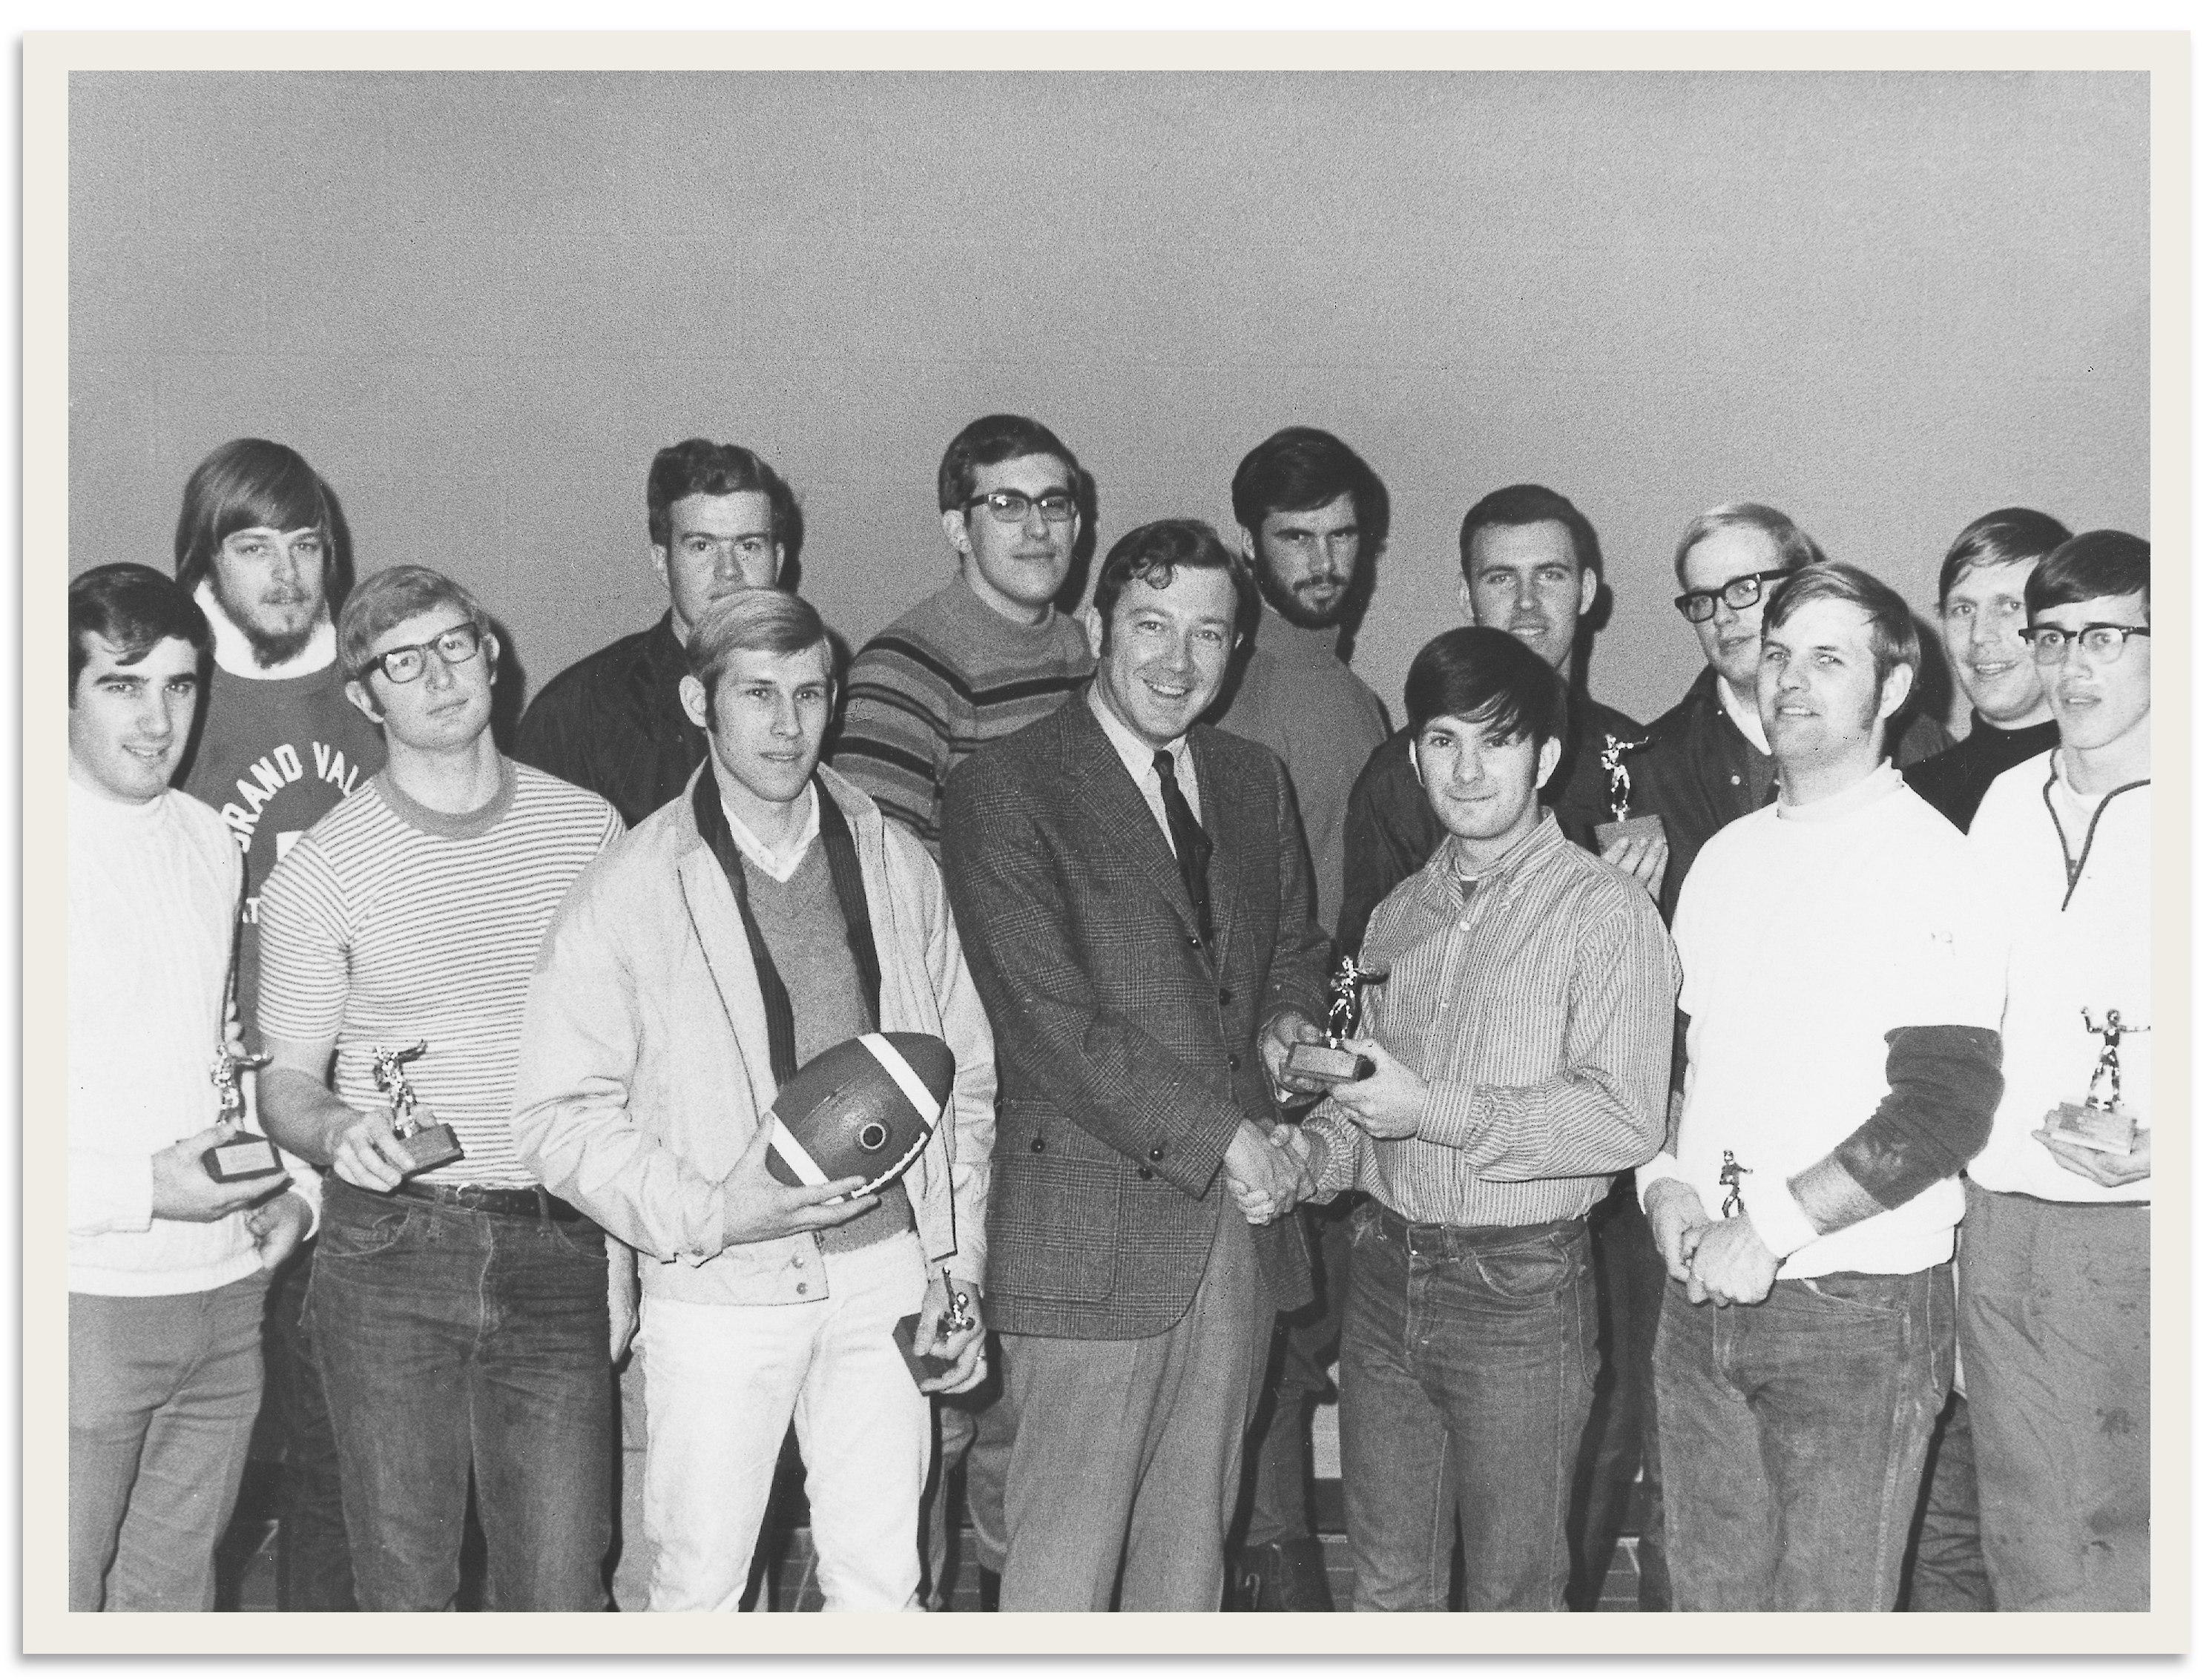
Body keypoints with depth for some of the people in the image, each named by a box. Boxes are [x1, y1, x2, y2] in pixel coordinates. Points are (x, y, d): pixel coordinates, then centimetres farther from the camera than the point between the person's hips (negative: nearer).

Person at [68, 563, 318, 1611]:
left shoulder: (210, 843, 10)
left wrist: (293, 1188, 6)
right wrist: (146, 1191, -21)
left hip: (225, 1294, 6)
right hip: (87, 1301, -6)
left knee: (177, 1593, 15)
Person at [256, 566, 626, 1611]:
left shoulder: (588, 828, 6)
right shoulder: (319, 871, -1)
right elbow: (286, 1080, 4)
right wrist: (337, 1130, -20)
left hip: (558, 1249, 2)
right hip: (390, 1251, -1)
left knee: (560, 1594, 1)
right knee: (403, 1587, 5)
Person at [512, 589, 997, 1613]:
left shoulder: (898, 865, 6)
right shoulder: (628, 893, -6)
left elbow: (964, 1077, 12)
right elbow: (558, 1116, -7)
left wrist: (958, 1267, 6)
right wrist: (710, 1212, -18)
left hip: (884, 1270, 3)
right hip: (718, 1289, -3)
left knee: (882, 1584, 7)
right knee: (700, 1586, 5)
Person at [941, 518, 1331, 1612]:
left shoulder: (1254, 783, 14)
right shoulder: (1001, 792, -8)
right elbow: (1051, 1021, -14)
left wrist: (1292, 1022, 3)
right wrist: (1220, 1136, -14)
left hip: (1242, 1215, 6)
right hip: (1094, 1228, -6)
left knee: (1195, 1538, 14)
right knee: (1064, 1558, -1)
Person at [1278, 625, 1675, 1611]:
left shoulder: (1605, 912, -8)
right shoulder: (1400, 913, 12)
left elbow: (1628, 1117, -17)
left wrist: (1436, 1109, -21)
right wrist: (1309, 1154, 1)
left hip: (1521, 1292, -5)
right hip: (1387, 1272, 6)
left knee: (1514, 1592, 5)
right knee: (1386, 1584, 13)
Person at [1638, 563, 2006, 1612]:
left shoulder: (1928, 865, -9)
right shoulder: (1729, 854, 13)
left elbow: (1943, 1107, -17)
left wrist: (1771, 1231, -18)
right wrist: (1666, 1181, 0)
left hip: (1858, 1316, -6)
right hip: (1703, 1293, 6)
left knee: (1828, 1613, 1)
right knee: (1712, 1597, 14)